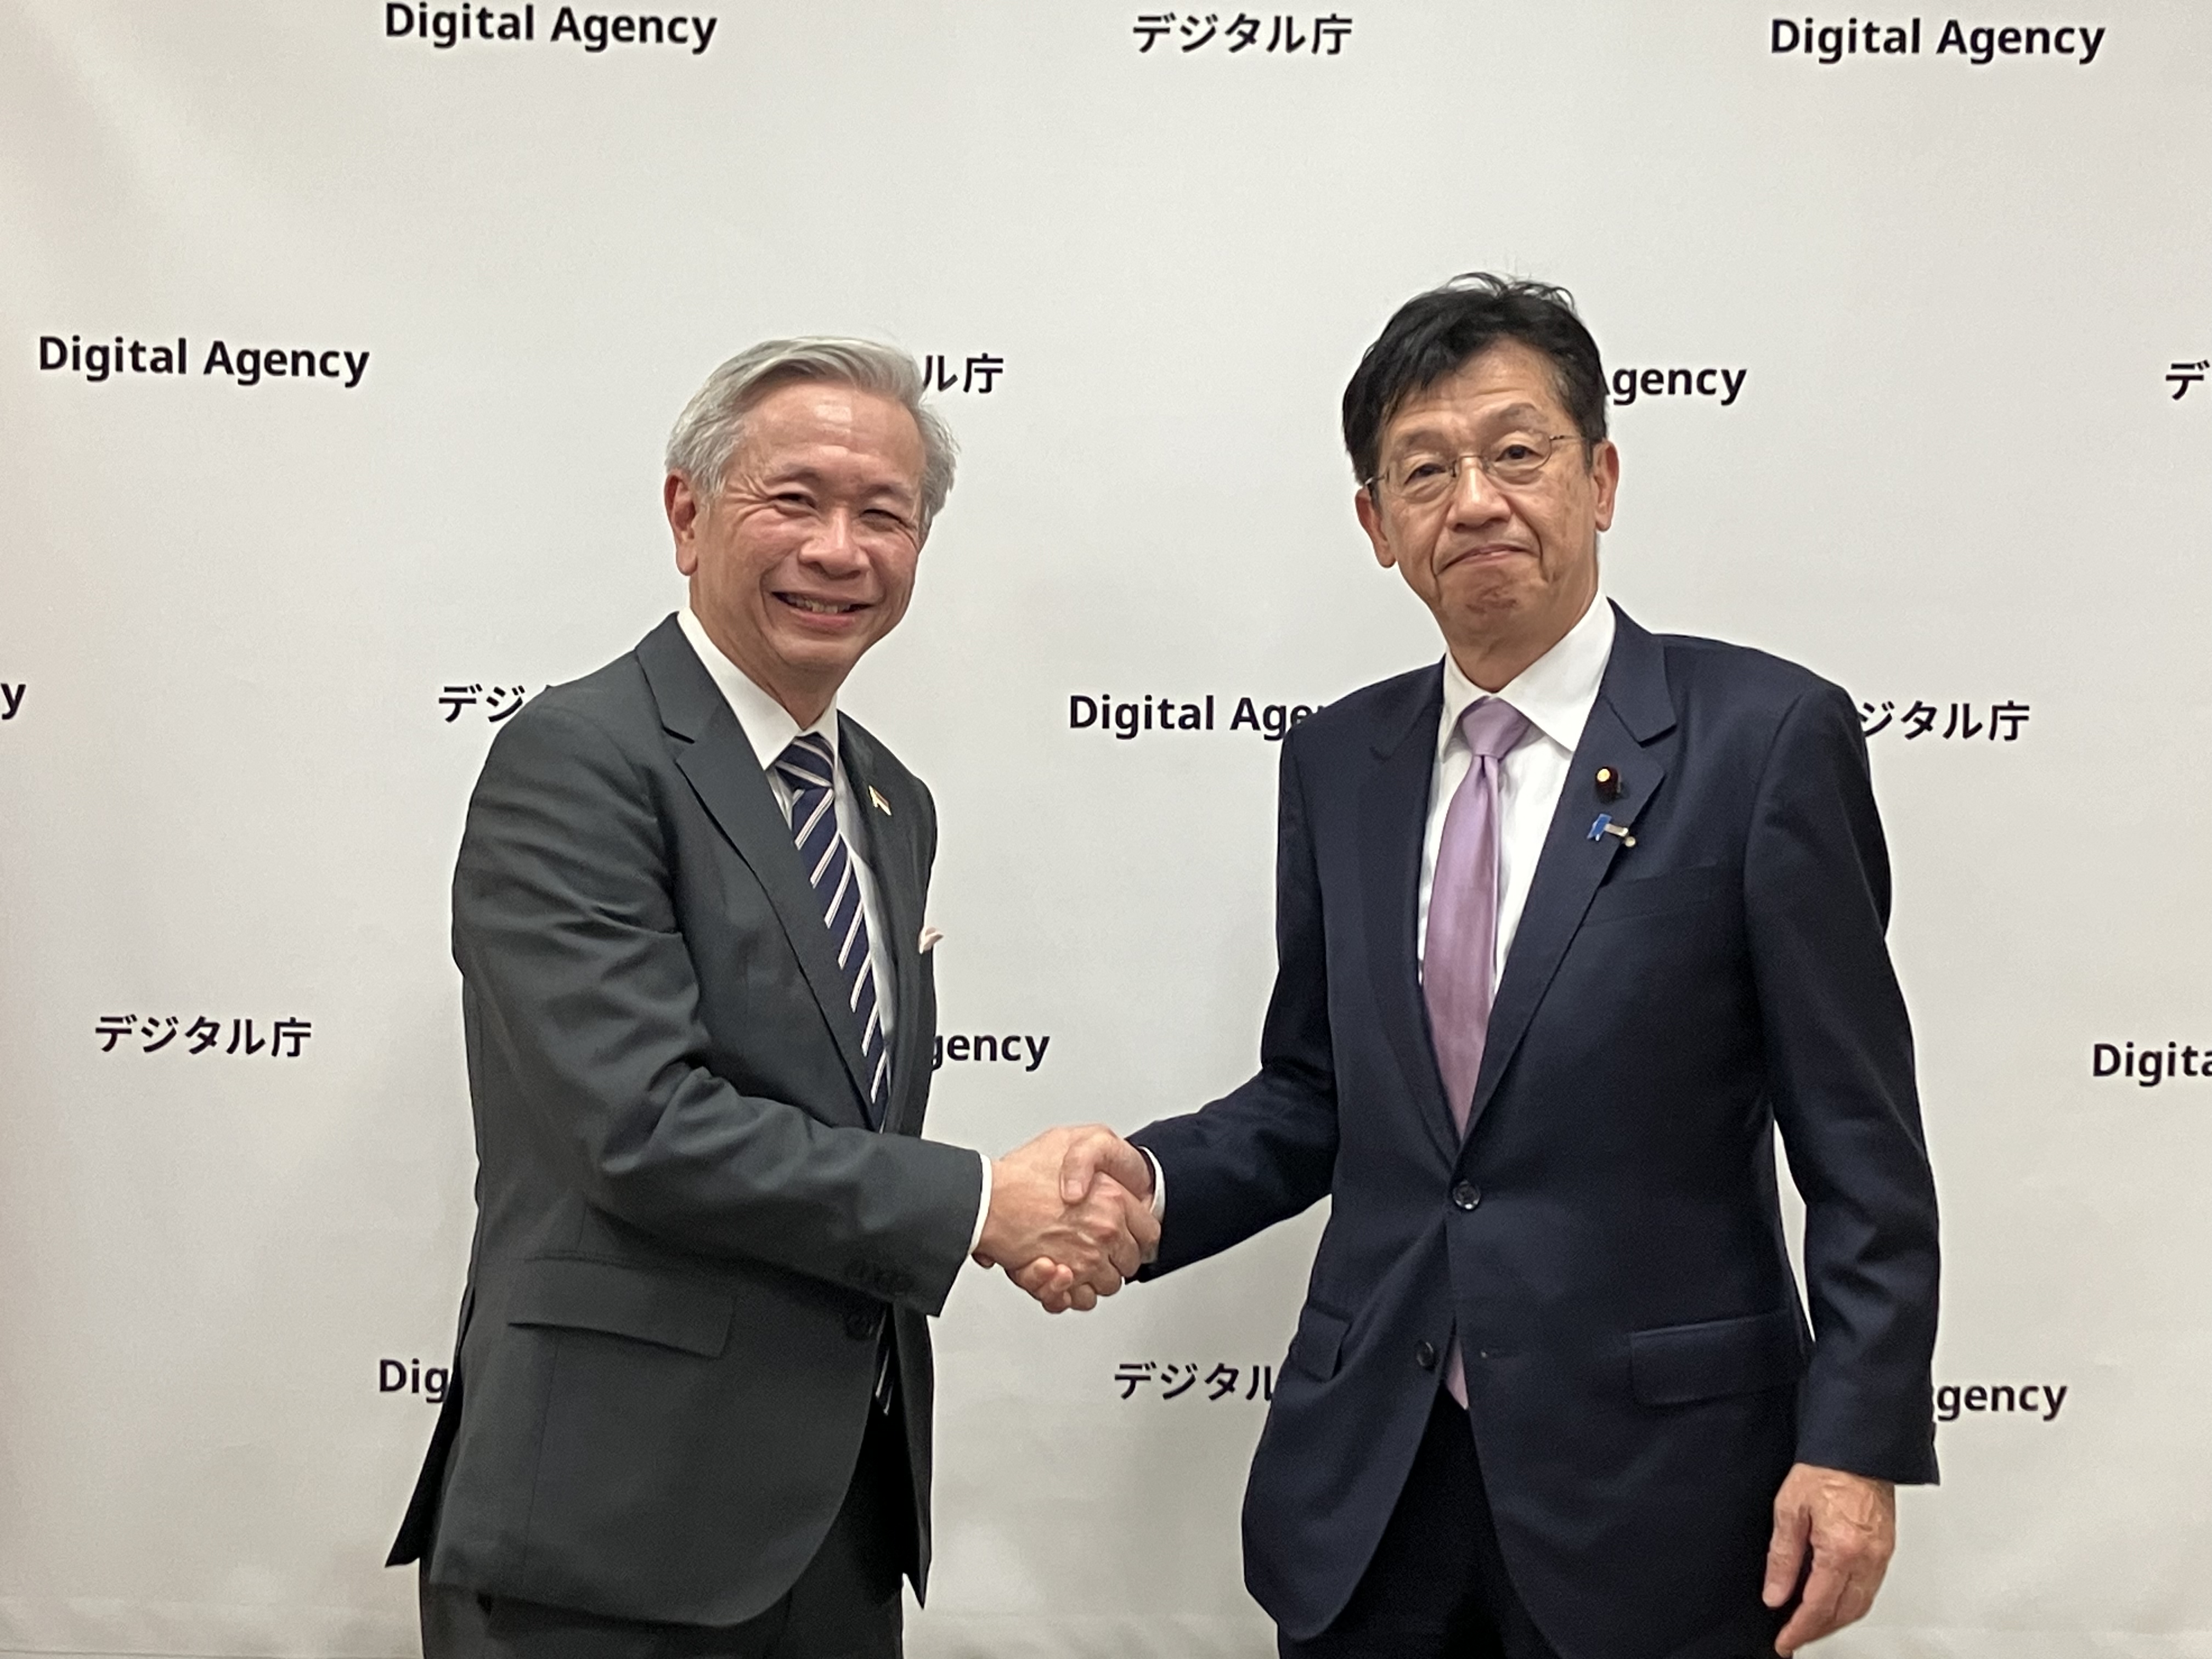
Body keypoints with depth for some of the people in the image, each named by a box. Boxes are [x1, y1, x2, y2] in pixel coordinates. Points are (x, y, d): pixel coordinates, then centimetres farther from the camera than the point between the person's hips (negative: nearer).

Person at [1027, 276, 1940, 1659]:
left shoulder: (1767, 736, -8)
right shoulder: (1336, 765, 6)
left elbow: (1861, 1141, -7)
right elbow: (1312, 1096, 11)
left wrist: (1860, 1444, -11)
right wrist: (1150, 1180, -7)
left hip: (1656, 1471, -3)